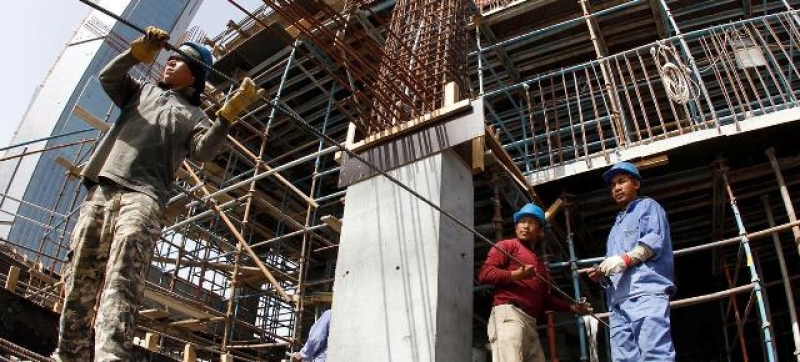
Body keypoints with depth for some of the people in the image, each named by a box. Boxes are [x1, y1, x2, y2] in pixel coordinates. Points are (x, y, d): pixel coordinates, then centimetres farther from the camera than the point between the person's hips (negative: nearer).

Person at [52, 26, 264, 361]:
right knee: (80, 276, -1)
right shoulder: (142, 91, 32)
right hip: (101, 188, 4)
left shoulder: (195, 116, 20)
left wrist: (229, 112, -11)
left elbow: (204, 151, 1)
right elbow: (108, 77, 15)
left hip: (144, 196, -4)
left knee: (123, 276, -25)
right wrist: (140, 50, 3)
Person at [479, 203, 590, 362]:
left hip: (530, 322, 9)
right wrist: (516, 275, -16)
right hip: (508, 314, -9)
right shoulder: (507, 245, 9)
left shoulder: (540, 264, 33)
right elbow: (485, 273, -5)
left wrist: (571, 307, 28)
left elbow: (545, 299, 35)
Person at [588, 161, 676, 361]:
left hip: (646, 291, -7)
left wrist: (624, 259, -16)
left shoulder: (647, 206, 17)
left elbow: (655, 239, -3)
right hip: (618, 300, 7)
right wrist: (602, 274, 10)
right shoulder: (616, 226, 37)